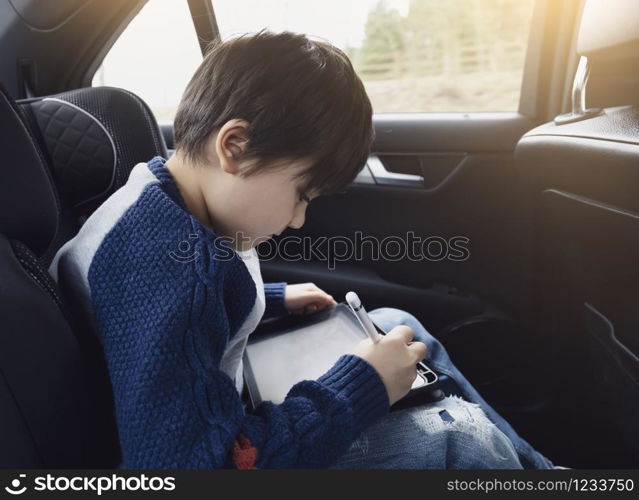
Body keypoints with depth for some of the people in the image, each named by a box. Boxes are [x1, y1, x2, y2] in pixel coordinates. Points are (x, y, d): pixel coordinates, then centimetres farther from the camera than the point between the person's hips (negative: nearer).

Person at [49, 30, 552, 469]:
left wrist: (275, 299, 14)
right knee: (457, 435, -19)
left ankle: (532, 461, 27)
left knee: (398, 325, 12)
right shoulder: (167, 261, -34)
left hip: (227, 397, 10)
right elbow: (185, 460, -34)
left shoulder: (158, 193, -2)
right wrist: (359, 389, -26)